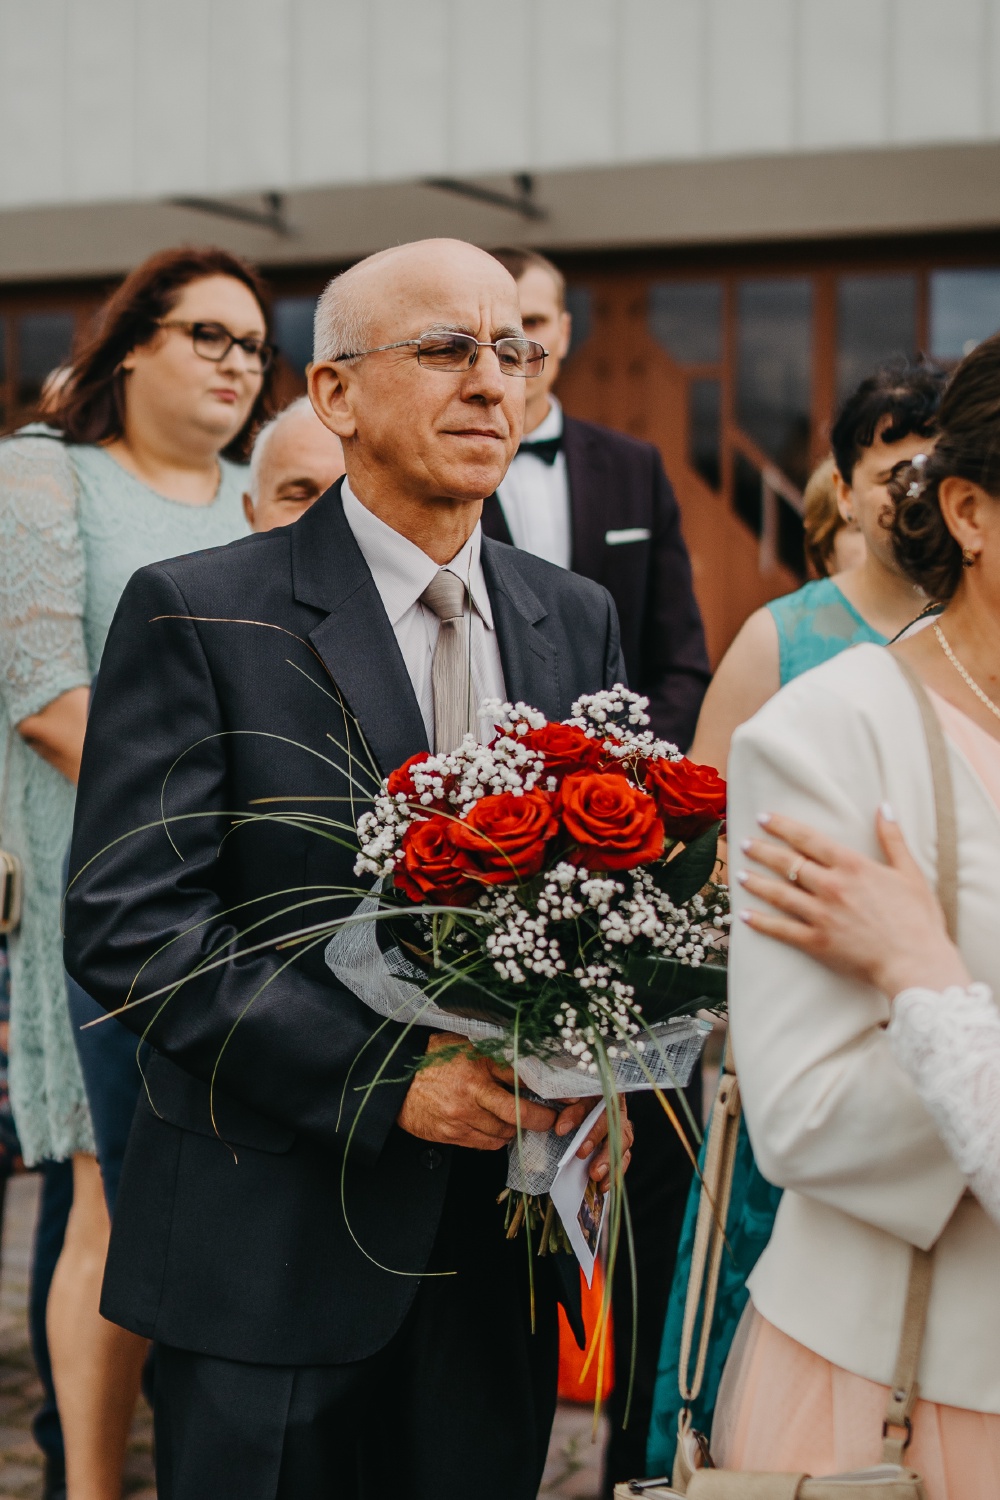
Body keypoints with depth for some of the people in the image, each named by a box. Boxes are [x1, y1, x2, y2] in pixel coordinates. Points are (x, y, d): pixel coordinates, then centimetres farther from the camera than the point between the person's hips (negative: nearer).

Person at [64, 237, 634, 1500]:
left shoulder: (576, 620, 9)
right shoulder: (197, 613, -9)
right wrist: (387, 1080, -21)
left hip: (499, 1238, 5)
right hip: (273, 1243, -5)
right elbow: (125, 923, -15)